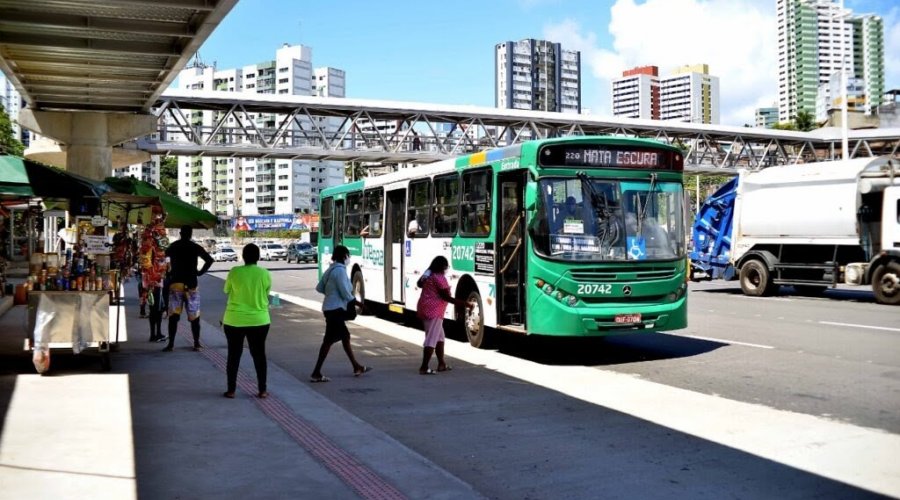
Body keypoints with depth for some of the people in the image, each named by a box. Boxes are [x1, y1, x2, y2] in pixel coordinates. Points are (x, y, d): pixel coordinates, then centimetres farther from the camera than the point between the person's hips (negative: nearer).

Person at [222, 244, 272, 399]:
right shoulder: (265, 273, -7)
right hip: (259, 320, 1)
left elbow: (226, 290, 5)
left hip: (234, 320, -1)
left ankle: (231, 390, 15)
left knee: (234, 355, 11)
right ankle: (262, 390, 13)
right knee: (259, 354, 11)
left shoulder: (234, 272, -10)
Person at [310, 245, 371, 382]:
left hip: (330, 308, 10)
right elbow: (346, 293, -17)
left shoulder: (331, 269, 11)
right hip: (336, 309, -10)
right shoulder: (340, 270, -16)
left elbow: (319, 288, 14)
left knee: (345, 336, 17)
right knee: (329, 340, -7)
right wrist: (358, 303, -3)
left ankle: (357, 367, 27)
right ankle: (316, 373, -5)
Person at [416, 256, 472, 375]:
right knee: (432, 339, -9)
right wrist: (465, 304, -16)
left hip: (425, 309, 10)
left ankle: (442, 364, 24)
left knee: (439, 336, 19)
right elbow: (446, 297, -18)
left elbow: (419, 284, 32)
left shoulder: (427, 275, 12)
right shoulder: (439, 278, -16)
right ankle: (424, 368, -11)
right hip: (434, 311, -10)